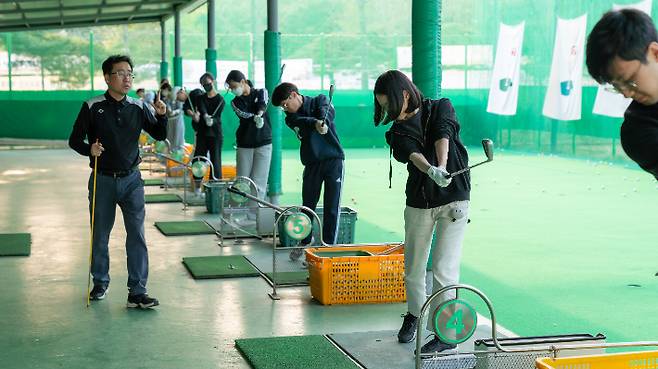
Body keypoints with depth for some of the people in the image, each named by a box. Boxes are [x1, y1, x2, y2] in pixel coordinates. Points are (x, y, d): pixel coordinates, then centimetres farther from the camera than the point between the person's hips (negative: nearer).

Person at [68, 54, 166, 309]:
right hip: (102, 180, -1)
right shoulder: (92, 107, -5)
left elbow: (160, 136, 7)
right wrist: (89, 149, -21)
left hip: (131, 179, 1)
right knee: (100, 235, 11)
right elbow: (75, 140, 0)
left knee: (137, 235, -5)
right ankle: (100, 283, 30)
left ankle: (137, 292, -3)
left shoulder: (138, 107, 1)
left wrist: (161, 115, -12)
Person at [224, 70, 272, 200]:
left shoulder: (261, 92, 6)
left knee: (258, 182, -5)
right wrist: (257, 118, -32)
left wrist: (260, 113, -38)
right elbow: (244, 114, -12)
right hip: (244, 144, 2)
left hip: (263, 144, -2)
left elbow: (263, 103, -16)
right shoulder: (235, 102, 7)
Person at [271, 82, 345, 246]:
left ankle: (329, 245, 3)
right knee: (308, 206, 5)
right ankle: (305, 243, 18)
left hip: (334, 160, -3)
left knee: (332, 207, -3)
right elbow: (304, 122, -17)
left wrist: (323, 121, -39)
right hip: (312, 164, 3)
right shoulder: (291, 118, 5)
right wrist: (316, 124, -38)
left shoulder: (319, 100, 4)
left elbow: (329, 112, -17)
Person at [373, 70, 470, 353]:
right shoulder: (397, 132, 4)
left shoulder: (441, 107, 1)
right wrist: (431, 171, -38)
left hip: (453, 200, -4)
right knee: (413, 268, 11)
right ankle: (414, 314, 37)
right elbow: (414, 155, -16)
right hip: (418, 205, 4)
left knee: (443, 269, -10)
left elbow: (442, 138, -18)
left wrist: (442, 167, -38)